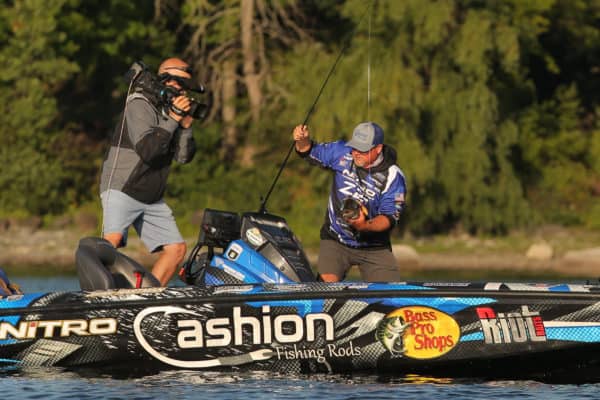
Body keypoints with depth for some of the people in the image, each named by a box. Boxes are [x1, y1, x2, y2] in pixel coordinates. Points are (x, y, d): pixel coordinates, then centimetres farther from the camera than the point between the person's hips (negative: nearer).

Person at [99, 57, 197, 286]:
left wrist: (186, 127, -9)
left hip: (152, 199, 8)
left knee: (177, 249, 3)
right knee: (113, 238, -30)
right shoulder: (140, 105, -11)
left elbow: (183, 157, 6)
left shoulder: (173, 109, 13)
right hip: (121, 190, -8)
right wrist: (172, 120, -23)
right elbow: (146, 149, -24)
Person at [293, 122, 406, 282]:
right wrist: (303, 140, -12)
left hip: (374, 249, 0)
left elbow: (390, 217, -17)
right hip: (335, 241, 1)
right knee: (326, 285, -23)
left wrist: (366, 226, -35)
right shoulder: (341, 153, -5)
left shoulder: (393, 177, -13)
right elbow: (310, 152, 11)